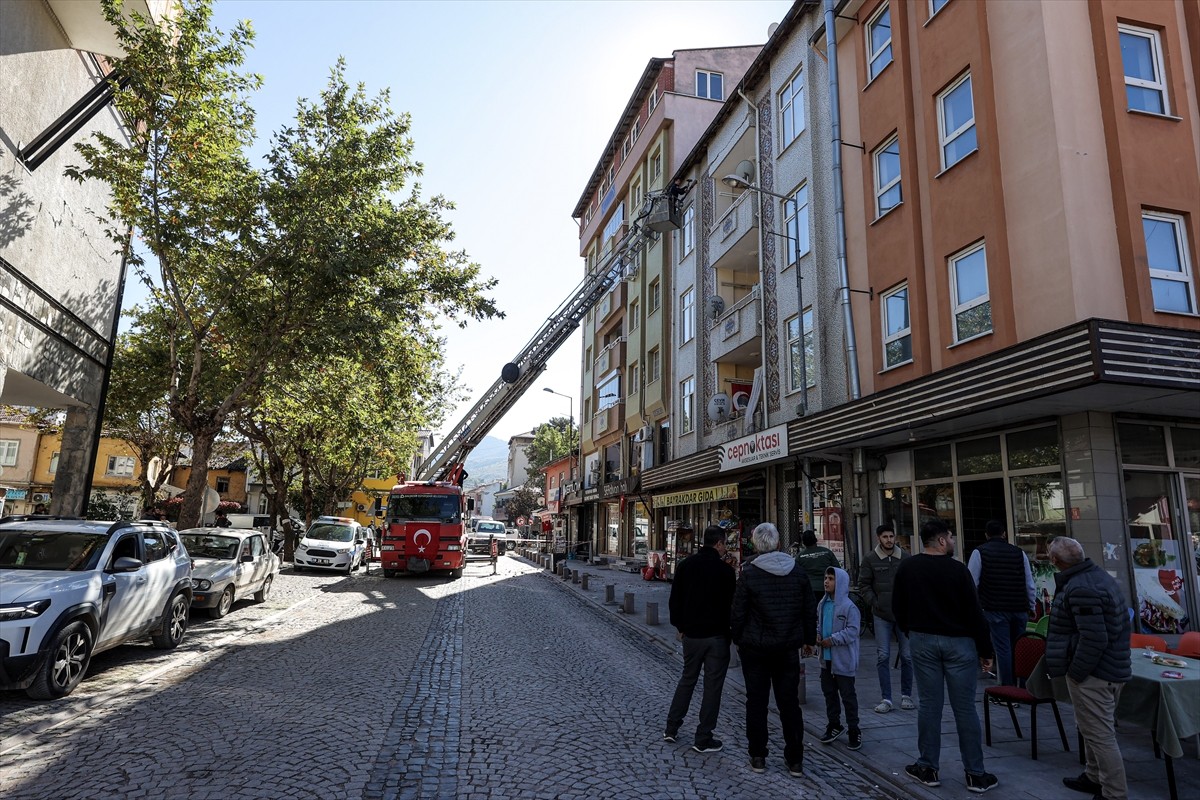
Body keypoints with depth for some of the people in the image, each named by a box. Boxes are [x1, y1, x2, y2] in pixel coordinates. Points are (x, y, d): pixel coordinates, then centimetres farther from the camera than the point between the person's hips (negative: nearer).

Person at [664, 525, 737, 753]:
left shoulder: (686, 565, 1)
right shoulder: (725, 570, -11)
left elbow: (674, 600, 5)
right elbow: (731, 604, -4)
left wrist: (680, 626, 15)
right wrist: (731, 630, 11)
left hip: (691, 634, 4)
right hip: (717, 635, -4)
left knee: (687, 679, 19)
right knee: (712, 686, 5)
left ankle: (671, 729, 22)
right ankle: (703, 739, 10)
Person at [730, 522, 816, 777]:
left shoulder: (749, 573, -13)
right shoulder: (797, 571, -2)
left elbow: (738, 612, -10)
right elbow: (809, 610, 5)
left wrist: (738, 638, 6)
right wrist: (809, 639, 17)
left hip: (755, 648, -3)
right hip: (788, 648, 3)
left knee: (756, 702, 9)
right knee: (789, 703, 11)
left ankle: (758, 757, 16)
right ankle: (795, 760, 16)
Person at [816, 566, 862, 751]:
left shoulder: (849, 607, -17)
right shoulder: (823, 604, 6)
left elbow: (852, 631, -20)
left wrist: (832, 640, -21)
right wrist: (817, 635, -2)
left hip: (844, 660, -7)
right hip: (826, 658, 7)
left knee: (848, 695, 4)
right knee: (829, 692, 16)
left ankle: (854, 730, 17)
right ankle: (833, 725, 31)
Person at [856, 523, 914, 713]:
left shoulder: (905, 557, 2)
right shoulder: (870, 559, -1)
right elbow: (863, 585, 1)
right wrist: (874, 603, -8)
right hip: (881, 616, -1)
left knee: (907, 656, 6)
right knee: (883, 657, 1)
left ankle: (906, 695, 22)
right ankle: (886, 699, 8)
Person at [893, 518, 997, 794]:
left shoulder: (907, 568, 0)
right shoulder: (957, 569, -12)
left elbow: (898, 607, 7)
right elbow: (974, 613, -9)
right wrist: (985, 650, -1)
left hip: (923, 641, 3)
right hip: (958, 642, -3)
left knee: (929, 705, 9)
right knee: (965, 708, 4)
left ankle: (927, 768, 15)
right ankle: (976, 774, 12)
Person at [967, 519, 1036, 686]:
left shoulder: (979, 552, -2)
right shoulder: (1019, 552, 9)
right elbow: (1030, 585, 10)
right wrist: (1031, 607, 20)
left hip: (996, 610, -4)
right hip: (1020, 609, 4)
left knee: (1003, 649, -1)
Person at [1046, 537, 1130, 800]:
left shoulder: (1079, 588, -24)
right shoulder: (1100, 576, 9)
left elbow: (1093, 639, -27)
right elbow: (1121, 621, 19)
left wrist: (1075, 672, -17)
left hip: (1093, 674, -11)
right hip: (1113, 667, 11)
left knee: (1100, 734, -2)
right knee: (1094, 729, 23)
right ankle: (1094, 778, 36)